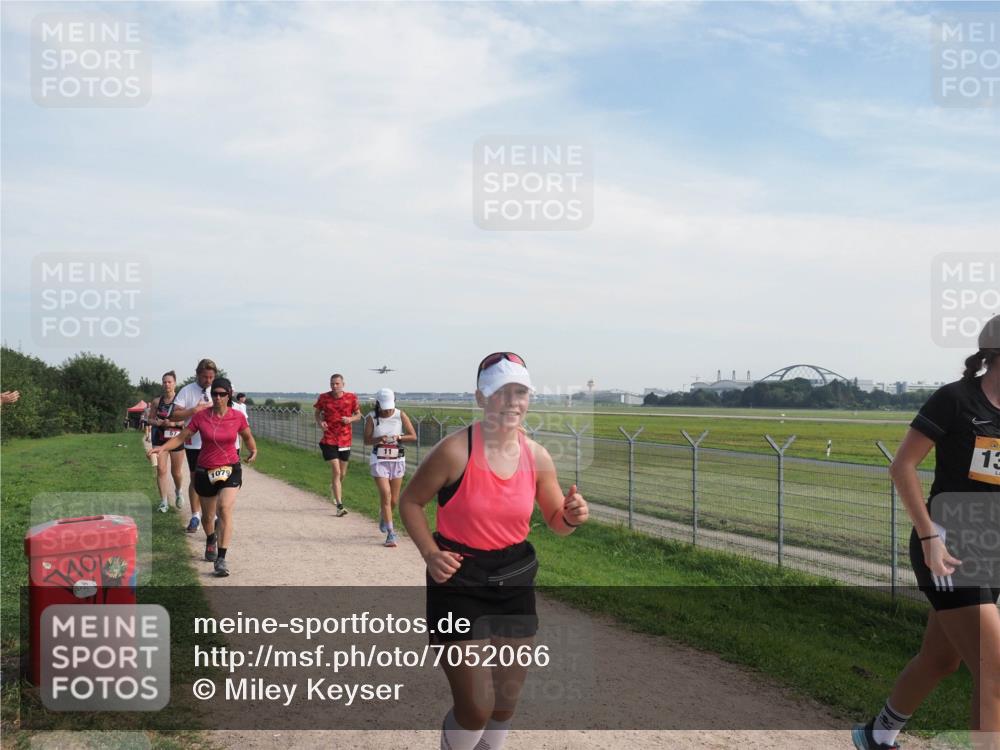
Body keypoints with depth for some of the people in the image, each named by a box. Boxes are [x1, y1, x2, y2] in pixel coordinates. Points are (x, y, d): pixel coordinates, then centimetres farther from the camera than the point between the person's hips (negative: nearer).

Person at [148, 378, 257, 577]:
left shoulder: (238, 417, -6)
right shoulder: (201, 416, -7)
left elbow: (247, 436, 14)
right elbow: (181, 437, -4)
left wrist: (253, 450, 1)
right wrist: (162, 447, -16)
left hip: (230, 470, -1)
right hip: (205, 471, 1)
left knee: (225, 508, -23)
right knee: (208, 516, 15)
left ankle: (221, 559, -23)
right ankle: (210, 541, 50)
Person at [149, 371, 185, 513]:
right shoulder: (157, 401, 3)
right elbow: (150, 418, 10)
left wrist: (173, 423, -20)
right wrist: (158, 423, -11)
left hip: (176, 438, -1)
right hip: (160, 439, 2)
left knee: (176, 471, 10)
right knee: (161, 469, -8)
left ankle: (178, 492, 41)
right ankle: (164, 502, -1)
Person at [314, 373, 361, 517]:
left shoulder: (351, 398, -3)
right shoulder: (323, 397, -3)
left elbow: (358, 415, 8)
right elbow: (317, 412, 13)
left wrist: (350, 419, -13)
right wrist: (319, 422, -8)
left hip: (345, 440, 2)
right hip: (329, 440, -2)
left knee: (342, 473, 15)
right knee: (336, 471, -12)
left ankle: (334, 488, 49)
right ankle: (340, 506, -11)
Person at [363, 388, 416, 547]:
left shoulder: (401, 415, -1)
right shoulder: (372, 418, -3)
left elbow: (413, 436, -1)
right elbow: (366, 440, -2)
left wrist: (399, 437, -18)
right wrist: (378, 439, -22)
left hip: (397, 460, 2)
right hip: (379, 460, -2)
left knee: (394, 500, 8)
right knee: (386, 496, -13)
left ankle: (384, 518, 41)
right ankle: (391, 534, -9)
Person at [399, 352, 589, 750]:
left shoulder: (537, 457, -3)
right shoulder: (456, 451, -17)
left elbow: (556, 522, 9)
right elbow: (410, 501, -4)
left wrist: (572, 516, -14)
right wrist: (431, 554, -17)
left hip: (515, 582, 5)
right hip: (459, 583, -5)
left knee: (506, 702, 14)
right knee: (476, 706, -6)